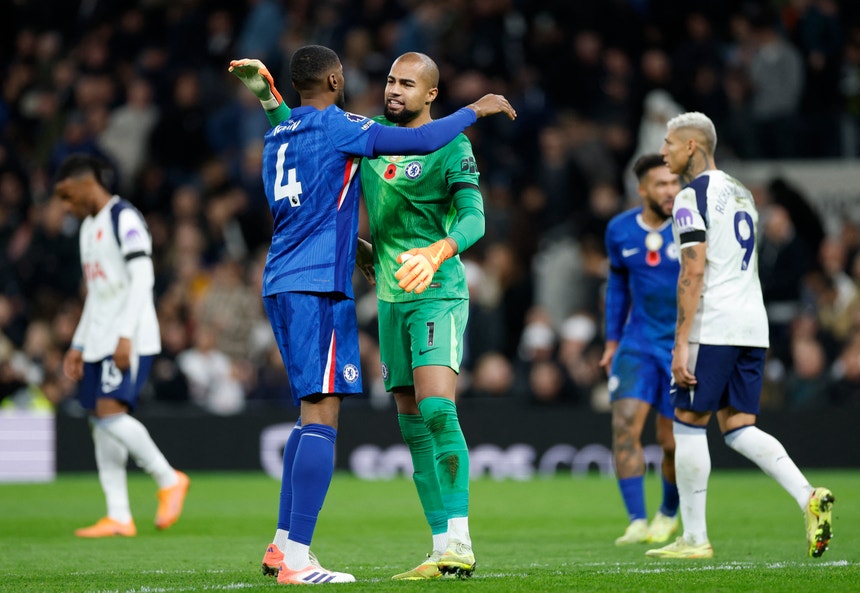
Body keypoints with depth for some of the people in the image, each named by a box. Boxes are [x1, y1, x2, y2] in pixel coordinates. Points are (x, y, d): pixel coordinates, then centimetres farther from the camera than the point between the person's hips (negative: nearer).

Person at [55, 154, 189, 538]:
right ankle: (119, 518, 3)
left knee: (110, 412, -20)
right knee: (100, 422, 3)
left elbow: (142, 278, -16)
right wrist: (79, 345, 20)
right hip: (99, 342, 9)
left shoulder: (124, 218, -8)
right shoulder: (89, 226, 21)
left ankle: (168, 480, -3)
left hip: (130, 341, -9)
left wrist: (125, 336, -22)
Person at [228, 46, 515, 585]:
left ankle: (282, 545, 14)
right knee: (322, 415, -10)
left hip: (281, 286, 9)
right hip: (319, 286, -9)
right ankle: (297, 560, -15)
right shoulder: (337, 127, -8)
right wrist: (476, 111, 3)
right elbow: (421, 141, -12)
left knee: (314, 414, 16)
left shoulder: (278, 134, 17)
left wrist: (354, 248, 41)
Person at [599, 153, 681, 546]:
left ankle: (669, 514, 28)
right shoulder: (620, 231, 0)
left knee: (672, 442, 0)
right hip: (638, 344, 3)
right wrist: (612, 340, 15)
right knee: (625, 425, -16)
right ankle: (637, 521, -13)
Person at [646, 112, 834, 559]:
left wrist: (681, 342, -18)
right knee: (738, 429, 8)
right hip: (752, 325, 8)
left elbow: (693, 273, -16)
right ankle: (809, 499, -12)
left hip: (713, 327, -8)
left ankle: (694, 539, 2)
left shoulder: (692, 197, -8)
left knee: (688, 424, 1)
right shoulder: (740, 193, 20)